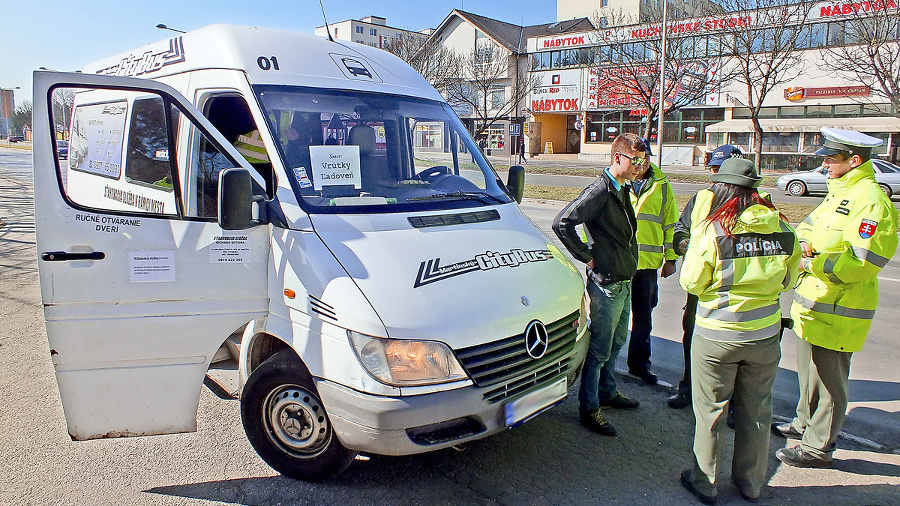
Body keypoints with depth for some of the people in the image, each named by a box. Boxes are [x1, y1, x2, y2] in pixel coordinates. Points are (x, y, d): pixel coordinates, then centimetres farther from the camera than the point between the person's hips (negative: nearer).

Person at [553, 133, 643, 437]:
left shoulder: (623, 190, 11)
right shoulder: (600, 191, -18)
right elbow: (562, 224, -26)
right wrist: (587, 256, -18)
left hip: (624, 281, 9)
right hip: (606, 282, -9)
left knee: (616, 342, 21)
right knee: (599, 349, 0)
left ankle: (607, 392, 38)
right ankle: (588, 408, 14)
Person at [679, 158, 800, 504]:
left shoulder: (712, 231, -18)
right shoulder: (783, 229, -4)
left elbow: (691, 283, -10)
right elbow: (788, 280, 8)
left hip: (717, 336, -4)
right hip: (765, 335, 4)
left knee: (710, 410, 12)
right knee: (756, 411, 19)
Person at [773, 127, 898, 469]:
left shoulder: (870, 201, -19)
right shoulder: (840, 191, 13)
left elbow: (860, 263, -26)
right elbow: (809, 225, 16)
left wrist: (811, 263, -19)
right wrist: (804, 242, -6)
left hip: (836, 312, -10)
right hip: (814, 304, 10)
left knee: (827, 380, 3)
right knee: (809, 370, 23)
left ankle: (817, 447, 17)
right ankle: (804, 424, 40)